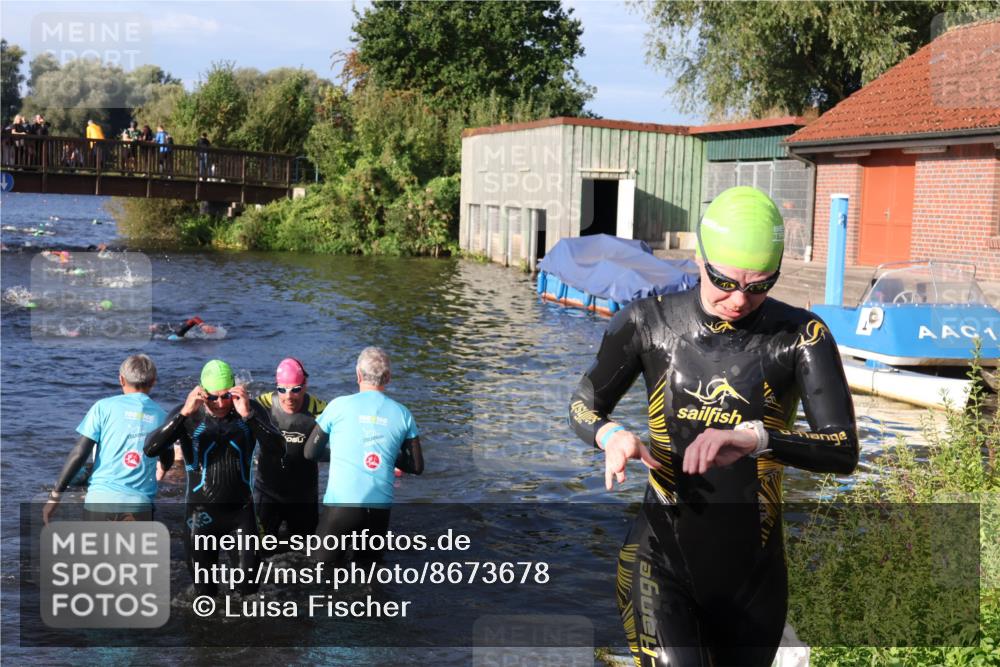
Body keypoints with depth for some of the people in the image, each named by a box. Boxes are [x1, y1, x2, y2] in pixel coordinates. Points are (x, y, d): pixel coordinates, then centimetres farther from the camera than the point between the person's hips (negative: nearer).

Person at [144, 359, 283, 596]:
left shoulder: (250, 410, -6)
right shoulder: (187, 415, -9)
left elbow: (276, 444, -20)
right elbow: (151, 449, -21)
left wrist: (248, 414, -34)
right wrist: (184, 414, -32)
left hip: (241, 508, 1)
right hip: (202, 512, 0)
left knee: (249, 587, 5)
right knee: (204, 590, 11)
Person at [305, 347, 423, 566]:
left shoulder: (339, 406, -3)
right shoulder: (402, 414, 3)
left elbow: (310, 453, 5)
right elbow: (416, 466, 8)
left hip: (341, 505, -3)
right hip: (381, 507, 3)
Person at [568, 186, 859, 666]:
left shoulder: (801, 335, -8)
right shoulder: (648, 323, -5)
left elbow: (844, 451, -16)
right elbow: (584, 405, 8)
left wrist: (755, 438, -34)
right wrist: (613, 435, -15)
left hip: (752, 577, 2)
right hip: (660, 565, -1)